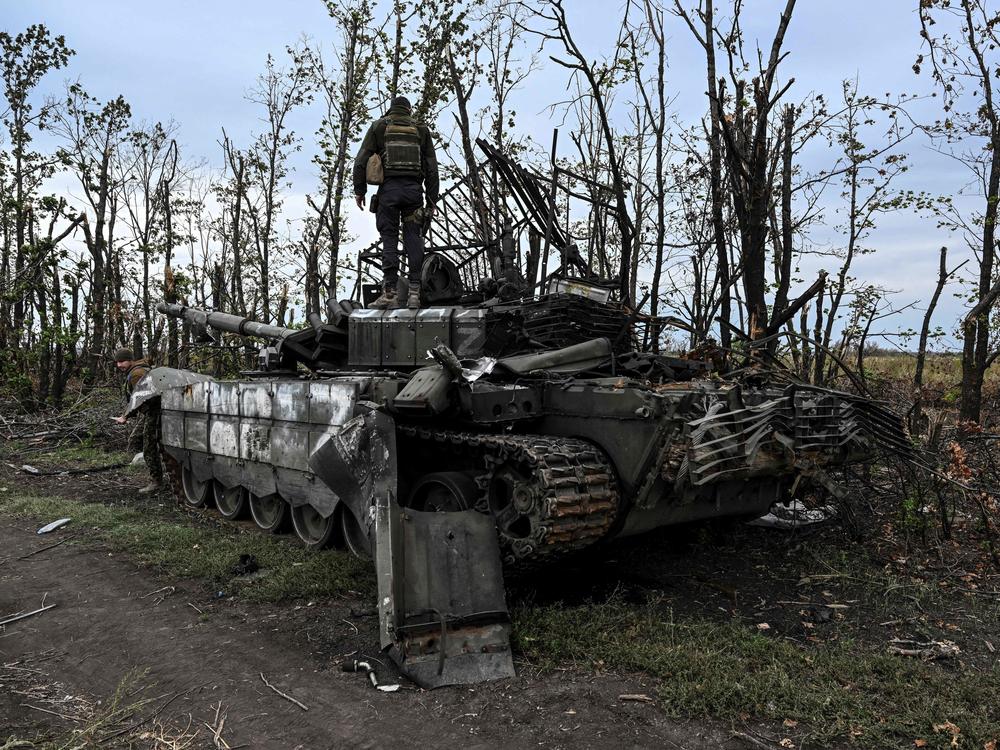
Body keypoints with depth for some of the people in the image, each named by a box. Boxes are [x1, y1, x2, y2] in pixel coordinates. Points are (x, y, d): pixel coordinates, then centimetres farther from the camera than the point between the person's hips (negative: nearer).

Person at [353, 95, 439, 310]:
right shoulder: (421, 129, 17)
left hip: (389, 188, -1)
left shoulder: (379, 126, 12)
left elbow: (361, 160, 3)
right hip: (413, 189, 1)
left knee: (389, 238, -2)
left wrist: (359, 190, 8)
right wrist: (431, 201, 12)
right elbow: (432, 168, 12)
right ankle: (414, 291, -7)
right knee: (413, 239, 1)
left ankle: (390, 292, -8)